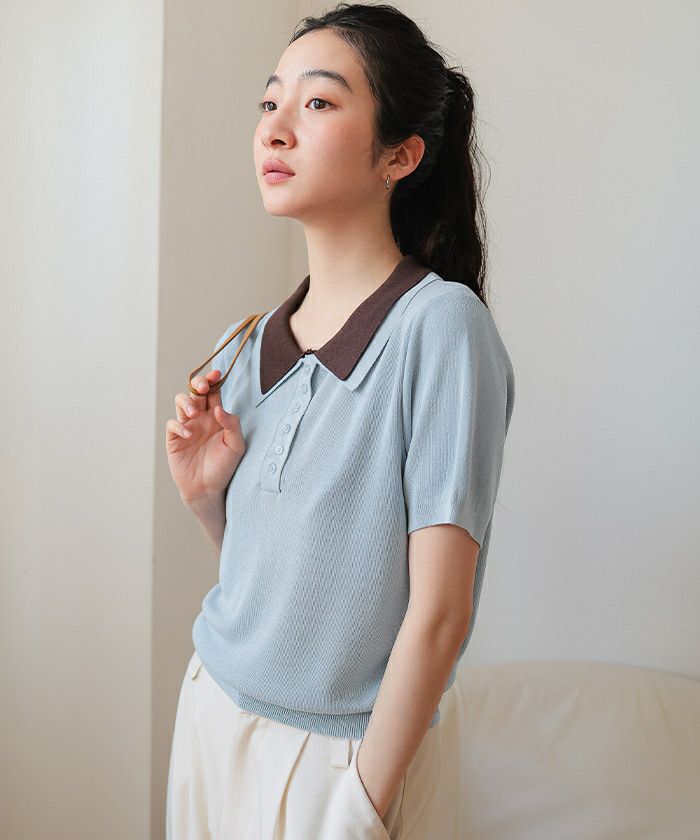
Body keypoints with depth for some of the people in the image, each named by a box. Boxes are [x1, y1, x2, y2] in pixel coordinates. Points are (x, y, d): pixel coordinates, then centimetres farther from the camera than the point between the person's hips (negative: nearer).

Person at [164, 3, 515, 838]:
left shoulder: (440, 324, -19)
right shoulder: (253, 340, 0)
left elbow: (439, 614, -19)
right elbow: (255, 558, 8)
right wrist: (204, 491, -9)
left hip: (346, 749, -6)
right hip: (214, 709, 6)